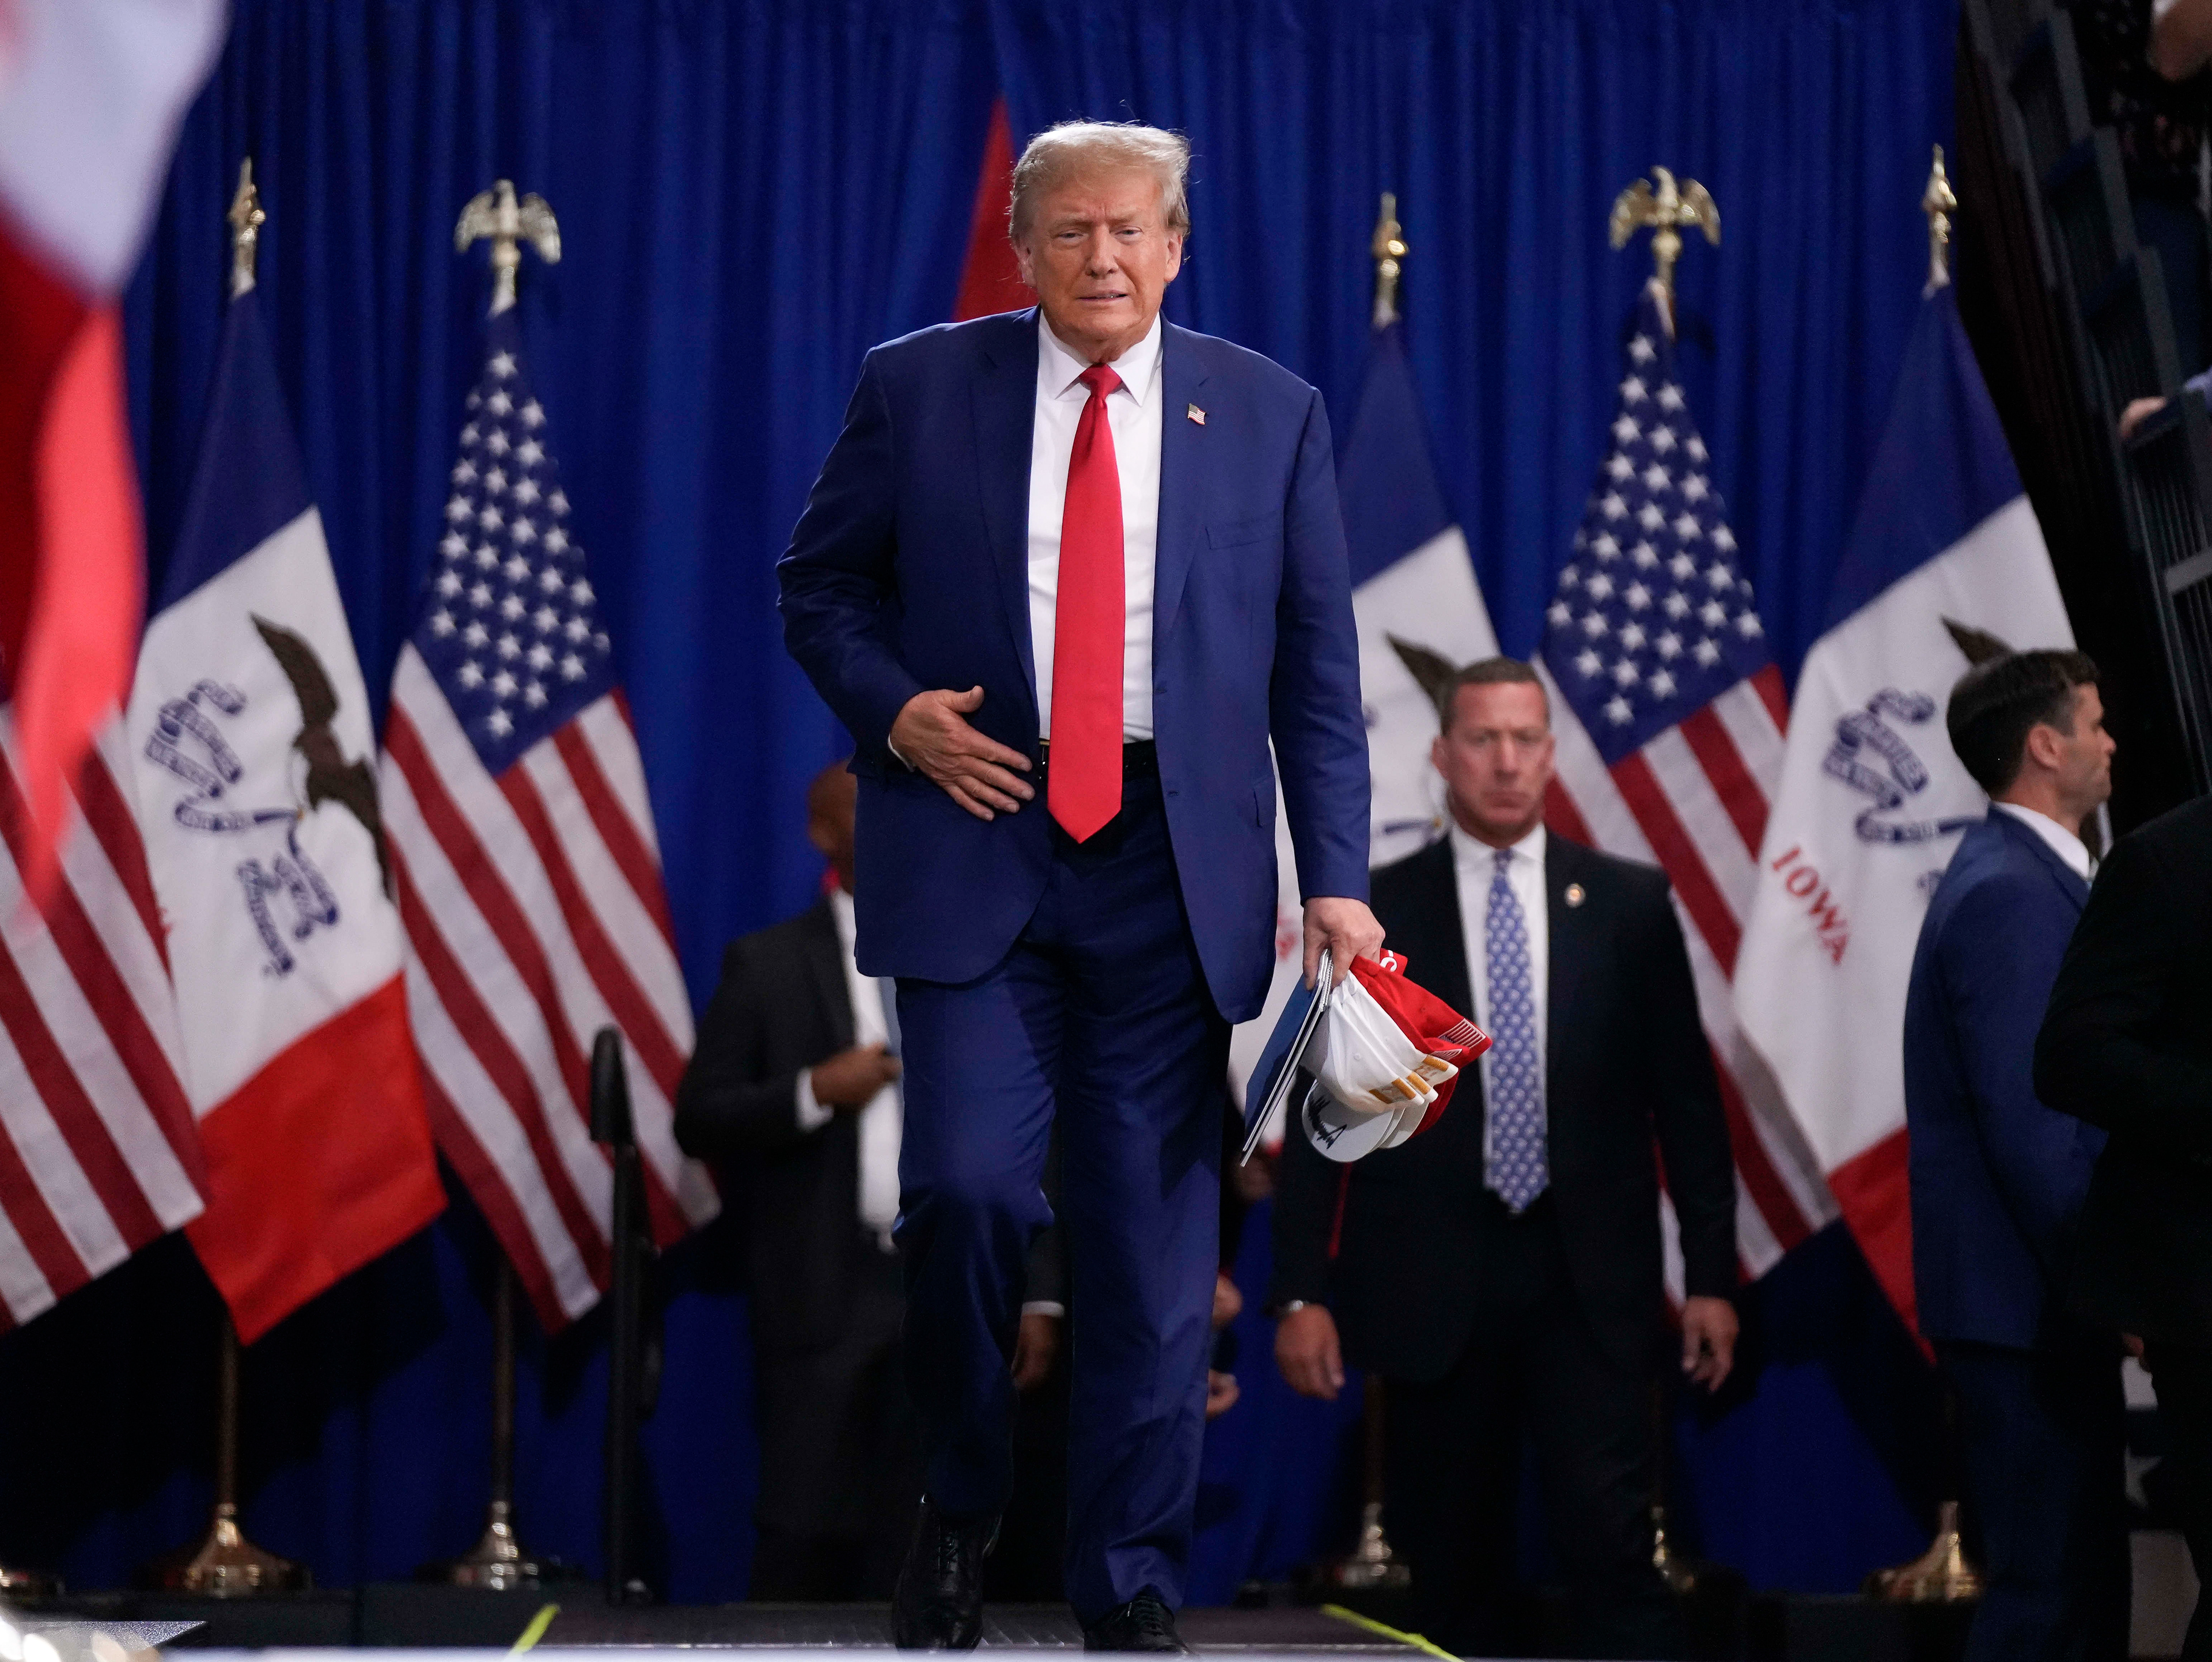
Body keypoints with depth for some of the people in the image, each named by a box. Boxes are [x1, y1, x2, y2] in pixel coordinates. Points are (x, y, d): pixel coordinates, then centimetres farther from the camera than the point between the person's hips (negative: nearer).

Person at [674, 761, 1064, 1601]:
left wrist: (1040, 1293, 6)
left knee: (915, 1542, 3)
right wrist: (816, 1091, -14)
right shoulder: (769, 964, 4)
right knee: (803, 1533, -6)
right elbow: (699, 1121, 0)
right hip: (825, 1295, -2)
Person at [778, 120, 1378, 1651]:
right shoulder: (917, 390, 5)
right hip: (977, 837, -1)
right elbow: (821, 586, 13)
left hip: (1175, 862, 1)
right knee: (967, 1186, -13)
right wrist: (892, 708, -7)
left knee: (1155, 1231, 2)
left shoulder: (1269, 414, 7)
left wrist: (1336, 882, -1)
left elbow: (1318, 666, 7)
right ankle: (960, 1509, 12)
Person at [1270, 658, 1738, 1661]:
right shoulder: (1376, 913, 5)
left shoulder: (1629, 904, 7)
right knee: (1455, 1576, 5)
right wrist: (1303, 1291, -2)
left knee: (1611, 1544, -13)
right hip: (1433, 1287, 1)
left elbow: (1686, 1099, 8)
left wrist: (1711, 1274, 3)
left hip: (1591, 1286, 0)